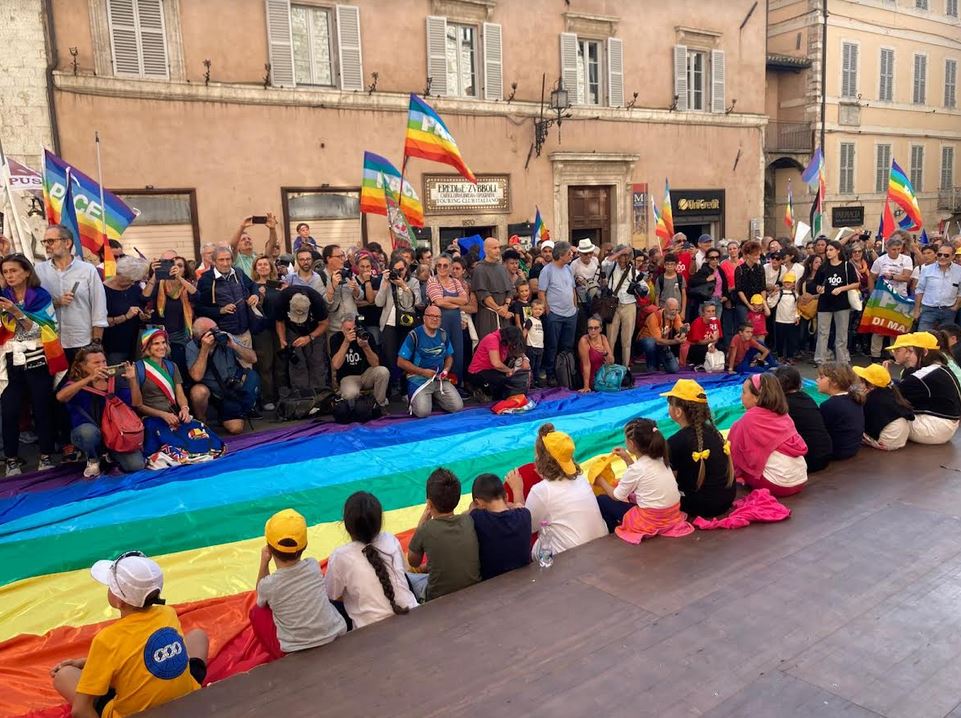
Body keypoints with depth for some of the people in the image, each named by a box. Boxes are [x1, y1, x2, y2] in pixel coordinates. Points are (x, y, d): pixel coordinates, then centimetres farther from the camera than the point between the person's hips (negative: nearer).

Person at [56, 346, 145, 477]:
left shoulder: (114, 380, 2)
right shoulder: (76, 383, -6)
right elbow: (60, 397, -31)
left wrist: (132, 380, -22)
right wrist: (90, 378, -39)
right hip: (86, 433, -2)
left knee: (136, 465, -21)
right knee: (89, 431, -40)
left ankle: (112, 455, 15)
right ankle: (93, 460, -5)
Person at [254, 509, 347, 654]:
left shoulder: (268, 584, -15)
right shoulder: (313, 566, -10)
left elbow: (262, 601, 11)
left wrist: (264, 562, 4)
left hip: (295, 652, -3)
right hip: (337, 637, 4)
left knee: (257, 612, 18)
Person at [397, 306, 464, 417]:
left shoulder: (443, 335, 6)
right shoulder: (414, 335, -10)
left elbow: (449, 356, 19)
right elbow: (401, 362, -10)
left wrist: (446, 370, -3)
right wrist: (423, 372, -15)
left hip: (440, 378, 5)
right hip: (419, 378, -5)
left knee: (457, 407, -10)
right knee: (423, 412, -25)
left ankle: (434, 397, 18)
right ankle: (413, 398, 11)